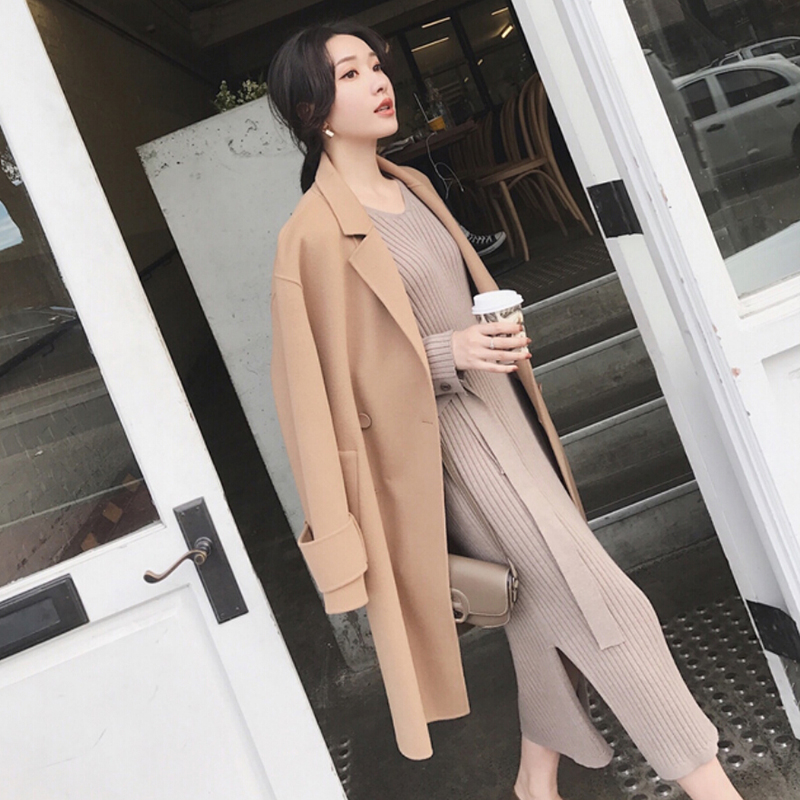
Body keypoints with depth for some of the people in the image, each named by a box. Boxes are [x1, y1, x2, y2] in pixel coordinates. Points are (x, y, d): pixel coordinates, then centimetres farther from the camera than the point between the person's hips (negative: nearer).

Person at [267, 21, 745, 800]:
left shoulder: (412, 186, 11)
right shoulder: (313, 234, -14)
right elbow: (319, 384, -14)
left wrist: (500, 337, 8)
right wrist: (448, 354, -20)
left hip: (501, 409, 9)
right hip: (447, 438, -8)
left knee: (550, 603, 16)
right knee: (596, 600, -6)